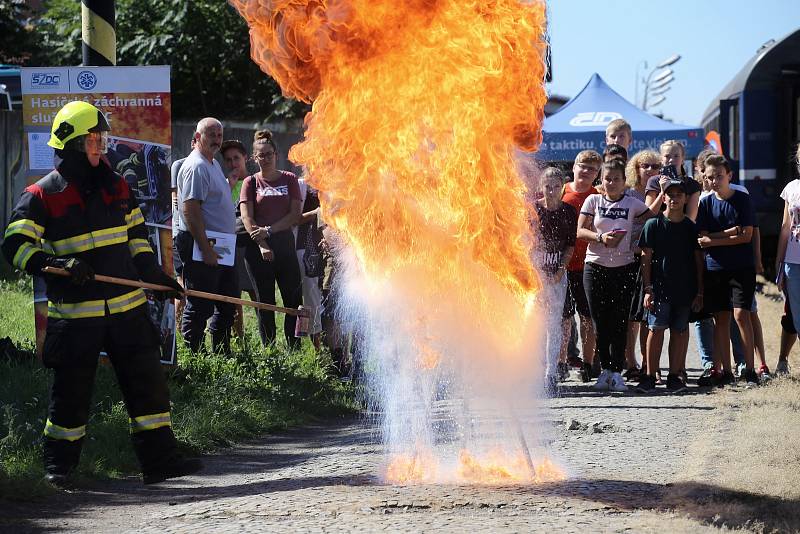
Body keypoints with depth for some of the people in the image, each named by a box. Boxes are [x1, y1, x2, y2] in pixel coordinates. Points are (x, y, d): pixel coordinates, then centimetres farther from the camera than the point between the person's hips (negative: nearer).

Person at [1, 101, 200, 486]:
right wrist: (55, 263, -28)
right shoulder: (42, 196, -6)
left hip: (127, 309, 4)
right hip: (74, 314, -4)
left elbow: (137, 239, 22)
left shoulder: (116, 188, 12)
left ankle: (160, 458, 10)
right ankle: (58, 465, 16)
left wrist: (156, 277, 12)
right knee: (71, 392, 3)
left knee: (147, 382, 3)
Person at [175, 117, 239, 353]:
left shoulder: (214, 164, 18)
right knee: (199, 307, -6)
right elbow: (190, 210, -22)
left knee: (228, 303, 16)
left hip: (219, 248, 10)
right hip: (200, 245, -10)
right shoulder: (196, 166, -14)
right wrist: (206, 249, -24)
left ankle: (222, 353, 25)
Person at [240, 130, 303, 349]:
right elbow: (247, 219, -4)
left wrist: (269, 230, -11)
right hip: (258, 247, -1)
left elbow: (296, 214, -1)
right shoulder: (251, 182, 5)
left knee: (294, 301, -2)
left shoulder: (289, 179, 8)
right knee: (265, 303, 3)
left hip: (285, 243, 1)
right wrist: (262, 246, -16)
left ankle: (295, 350, 3)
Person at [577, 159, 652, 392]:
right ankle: (606, 369, 11)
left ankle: (616, 372, -2)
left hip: (624, 268, -1)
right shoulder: (593, 201, 6)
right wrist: (601, 237, -14)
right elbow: (580, 231, -1)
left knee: (620, 322, -4)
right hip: (595, 267, 1)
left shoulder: (632, 204, 6)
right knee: (600, 322, 2)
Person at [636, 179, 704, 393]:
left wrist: (699, 293, 6)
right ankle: (650, 376, -4)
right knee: (656, 329, -7)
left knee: (679, 331, 4)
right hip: (660, 288, -2)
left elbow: (698, 261, 10)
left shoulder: (691, 228, 8)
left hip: (685, 291, 2)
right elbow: (646, 259, 1)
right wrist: (648, 289, -6)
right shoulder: (653, 225, 2)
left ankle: (674, 376, 10)